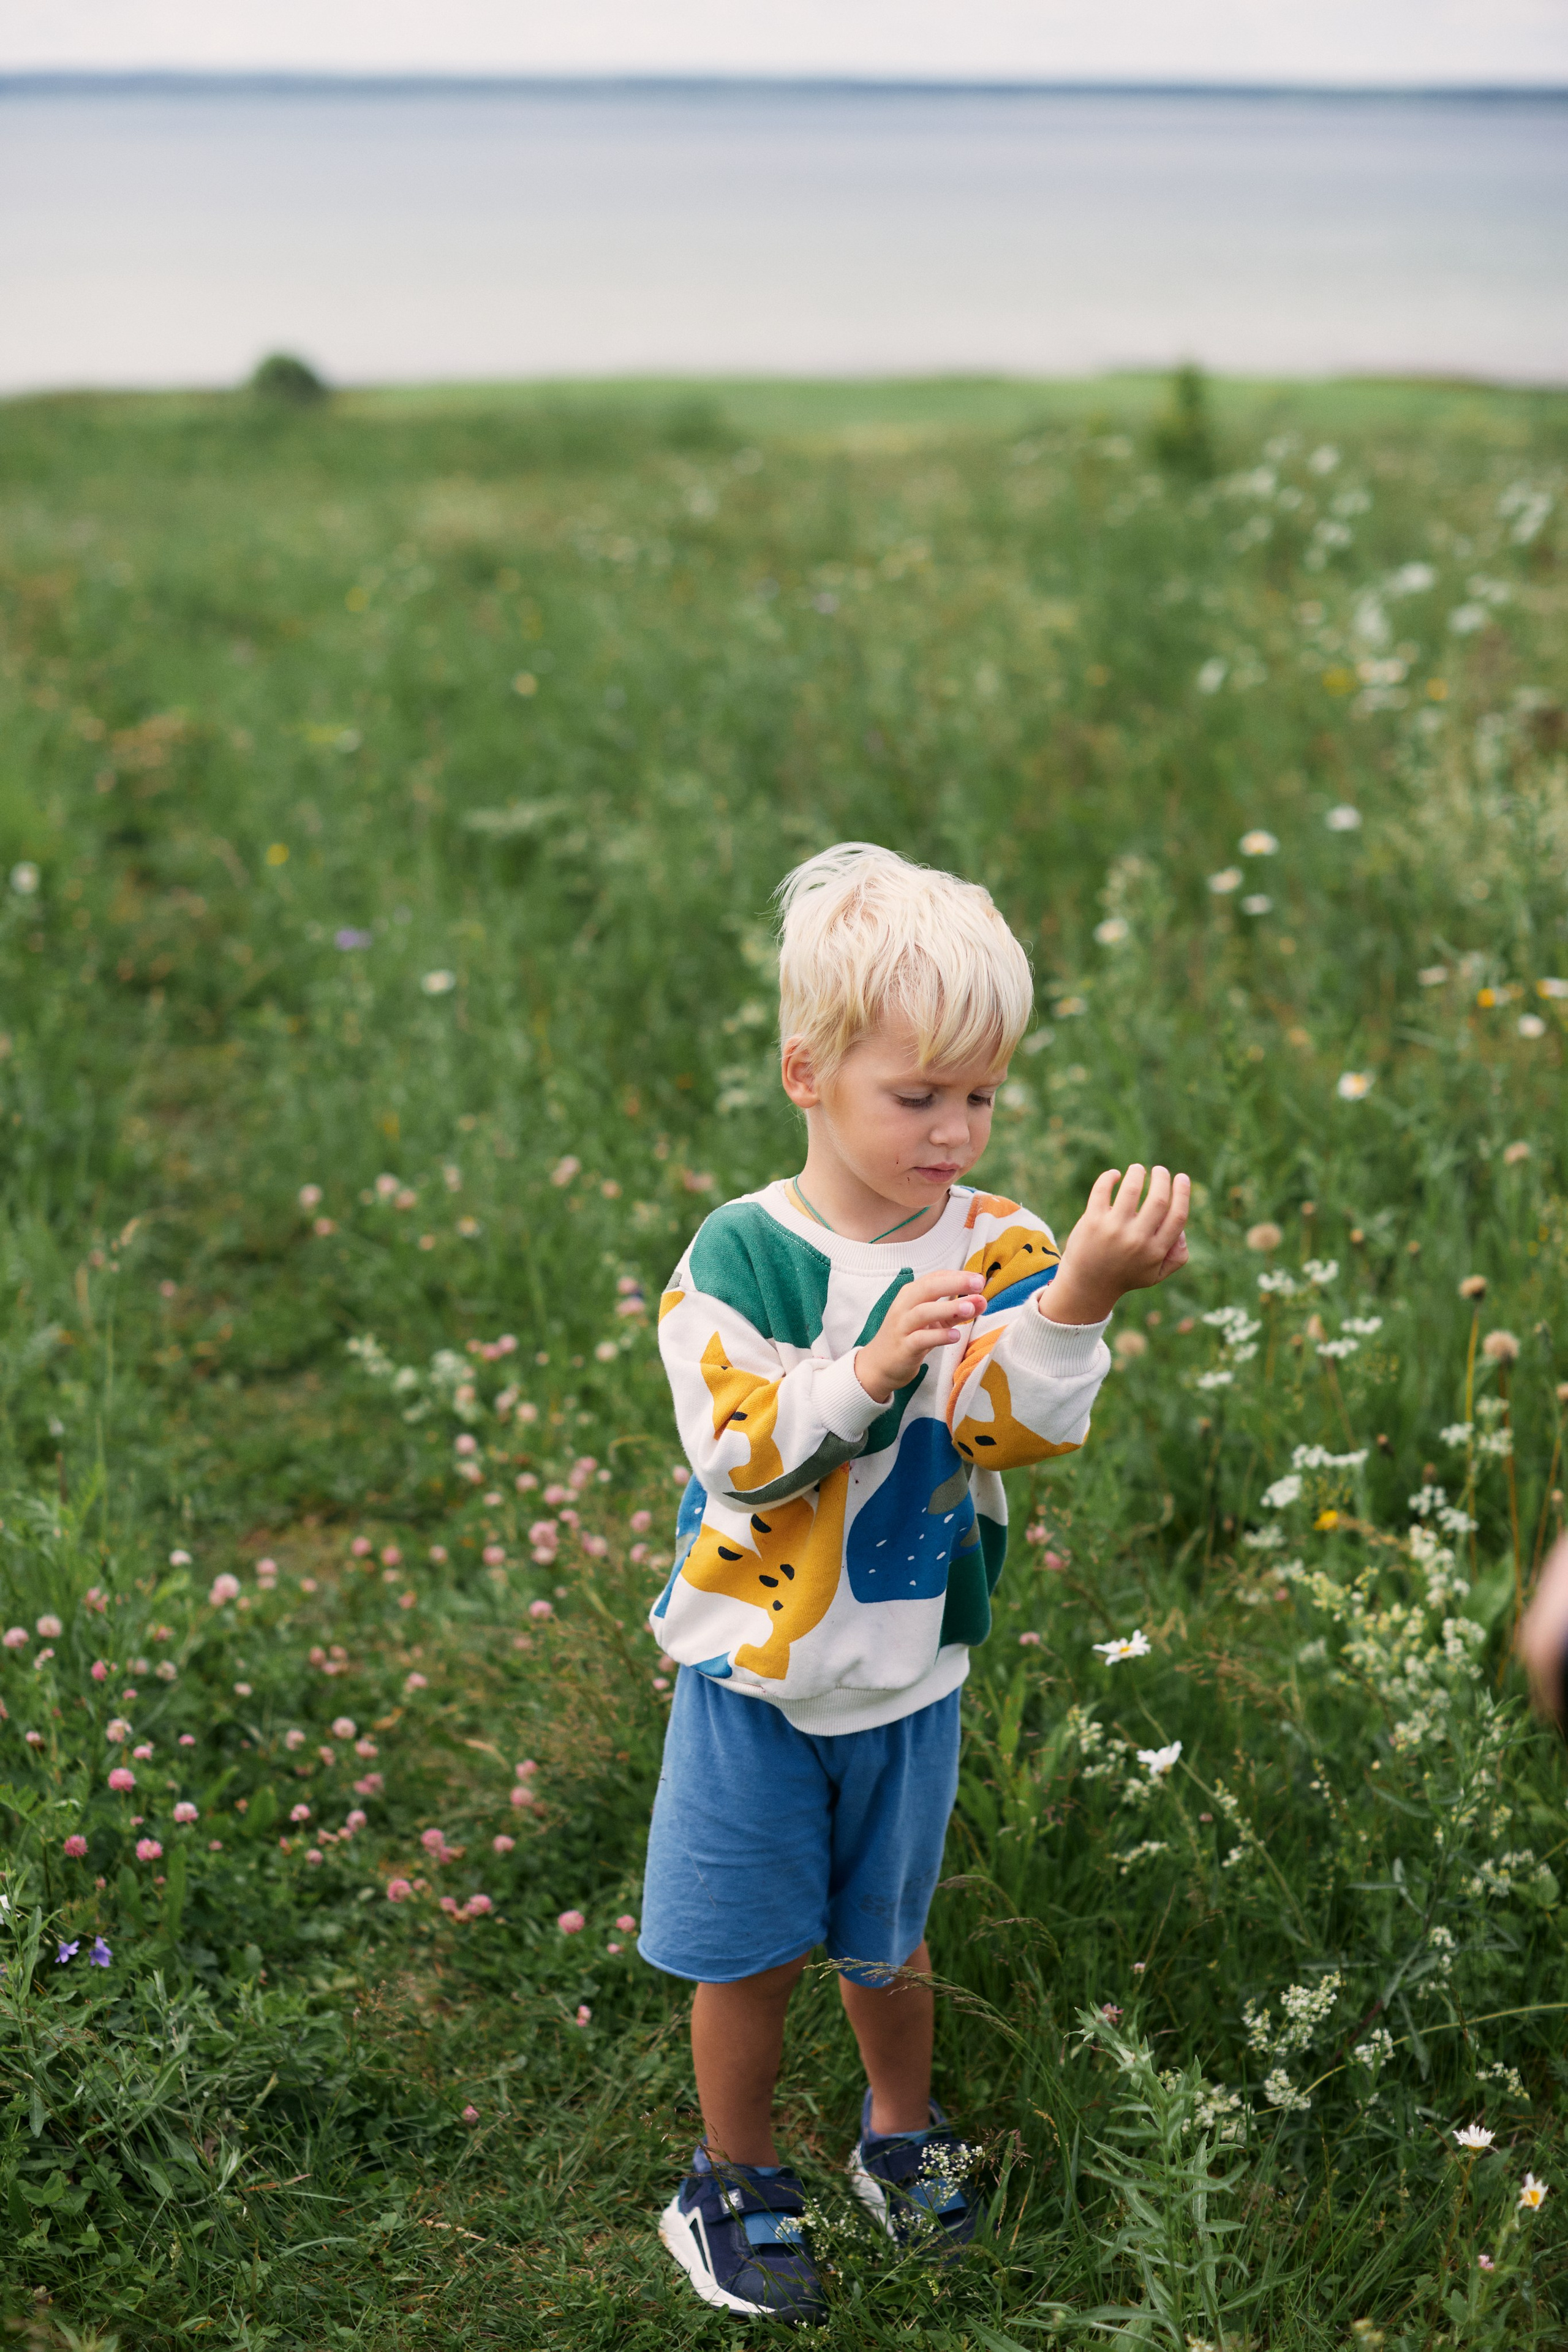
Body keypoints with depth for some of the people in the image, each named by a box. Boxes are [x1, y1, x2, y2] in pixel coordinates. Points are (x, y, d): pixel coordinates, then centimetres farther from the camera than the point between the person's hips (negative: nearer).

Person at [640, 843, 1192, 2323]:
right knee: (749, 1952, 11)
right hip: (755, 1672, -1)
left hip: (909, 1676, 1)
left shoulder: (998, 1246, -11)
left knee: (882, 1939, 20)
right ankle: (737, 2179, 34)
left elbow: (1015, 1425, -25)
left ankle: (904, 2137, 46)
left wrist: (1080, 1300, -43)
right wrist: (864, 1374, -35)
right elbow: (737, 1454, -20)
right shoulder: (741, 1254, -14)